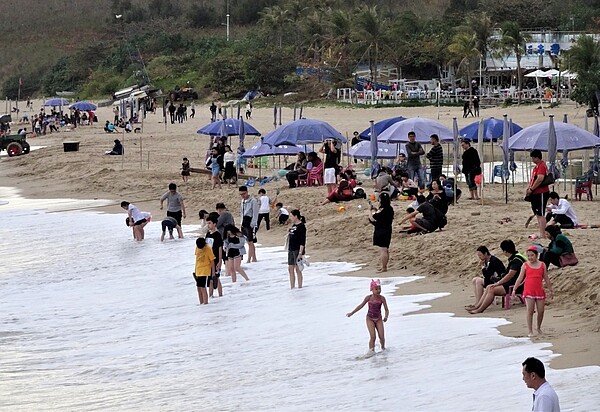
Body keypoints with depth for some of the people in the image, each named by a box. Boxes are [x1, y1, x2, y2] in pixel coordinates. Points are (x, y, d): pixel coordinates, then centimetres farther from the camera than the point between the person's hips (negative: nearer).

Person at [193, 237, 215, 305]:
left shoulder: (208, 249, -13)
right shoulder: (197, 248, 4)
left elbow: (212, 261, -9)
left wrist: (213, 272, -10)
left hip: (205, 271, -7)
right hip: (198, 271, 7)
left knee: (203, 288, -11)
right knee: (199, 287, 10)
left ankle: (206, 303, -4)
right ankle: (201, 303, 19)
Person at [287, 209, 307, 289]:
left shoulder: (301, 226, -12)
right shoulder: (293, 225, 15)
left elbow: (302, 241, -16)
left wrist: (300, 253, -20)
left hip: (297, 250, -9)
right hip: (291, 250, 9)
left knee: (298, 269, -4)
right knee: (290, 269, 9)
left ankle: (299, 287, 2)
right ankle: (292, 288, 15)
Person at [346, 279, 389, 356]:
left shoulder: (382, 298, -11)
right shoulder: (368, 298, -11)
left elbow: (386, 310, -11)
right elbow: (361, 306, 1)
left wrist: (386, 317, -32)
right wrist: (352, 313, 2)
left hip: (378, 319, 1)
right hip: (370, 319, -1)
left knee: (382, 337, -1)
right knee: (372, 336, -16)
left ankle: (383, 348, 26)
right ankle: (371, 350, -4)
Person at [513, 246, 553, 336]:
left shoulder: (542, 265, 6)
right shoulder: (525, 265, 2)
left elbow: (546, 279, 12)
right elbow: (520, 278, 2)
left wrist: (550, 290, 13)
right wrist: (514, 289, -3)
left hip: (539, 291, 2)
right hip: (529, 291, -2)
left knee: (541, 311, 5)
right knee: (530, 311, -9)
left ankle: (538, 328, 27)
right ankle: (530, 331, -5)